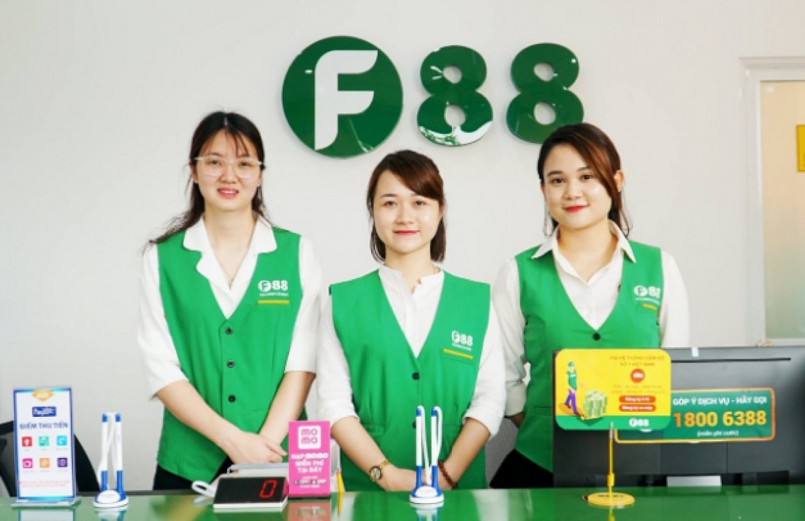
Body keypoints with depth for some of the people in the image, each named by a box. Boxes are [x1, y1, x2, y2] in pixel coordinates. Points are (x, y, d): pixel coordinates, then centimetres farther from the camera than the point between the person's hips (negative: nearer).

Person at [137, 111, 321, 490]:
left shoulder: (295, 252, 1)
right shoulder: (163, 257, 1)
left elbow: (302, 359, -3)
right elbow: (160, 365, -4)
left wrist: (266, 442, -14)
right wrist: (231, 438, -13)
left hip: (279, 459, 0)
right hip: (189, 463, 0)